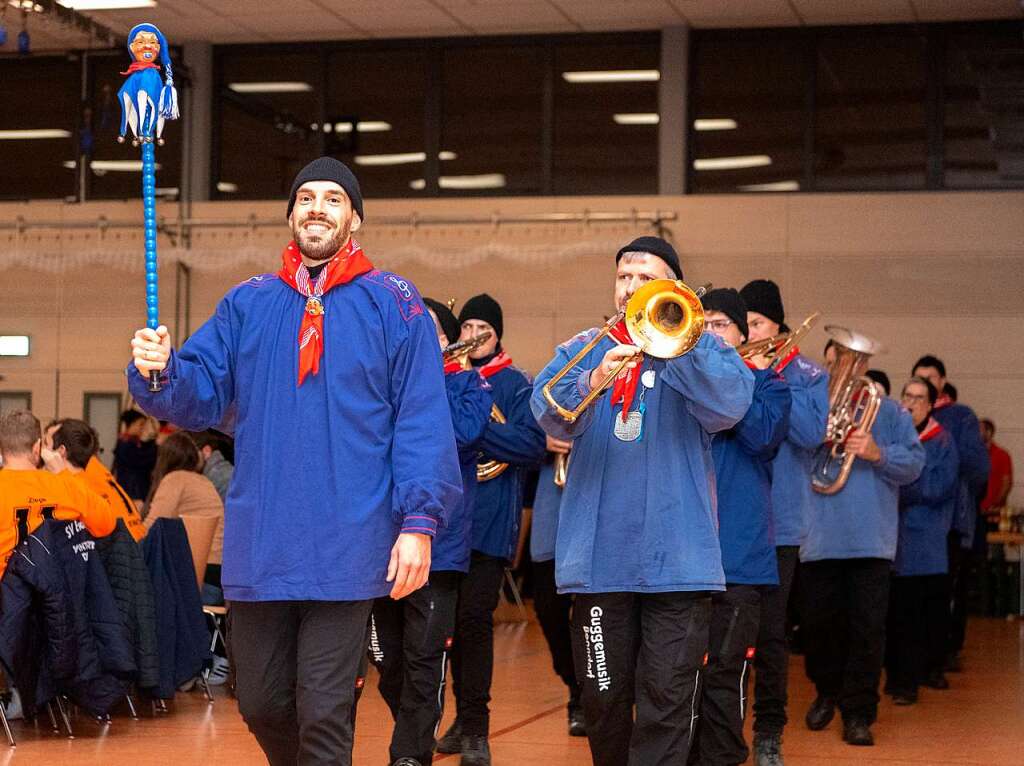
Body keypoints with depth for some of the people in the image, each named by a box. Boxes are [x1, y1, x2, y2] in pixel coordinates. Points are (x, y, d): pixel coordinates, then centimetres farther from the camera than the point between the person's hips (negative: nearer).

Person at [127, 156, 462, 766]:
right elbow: (203, 395, 7)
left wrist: (419, 522, -14)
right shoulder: (246, 304, 13)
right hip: (259, 547, 4)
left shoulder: (393, 305, 1)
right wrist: (162, 374, -15)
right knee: (262, 706, 13)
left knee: (325, 714, -2)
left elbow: (422, 422, -5)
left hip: (346, 549, -4)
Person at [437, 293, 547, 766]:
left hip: (490, 519, -4)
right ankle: (464, 719, 20)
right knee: (454, 620, 8)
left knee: (474, 618, -8)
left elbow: (533, 445, -10)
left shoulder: (515, 385, 3)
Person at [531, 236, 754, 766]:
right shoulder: (581, 349, 12)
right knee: (603, 697, 10)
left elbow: (729, 407, -13)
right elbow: (551, 415, -8)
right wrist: (593, 381, -28)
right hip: (599, 555, 2)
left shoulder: (701, 348, 8)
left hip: (677, 557, -2)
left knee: (667, 699, -5)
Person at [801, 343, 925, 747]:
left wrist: (878, 453, -17)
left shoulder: (888, 412, 9)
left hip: (871, 538, -1)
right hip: (819, 537, 1)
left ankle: (858, 712, 4)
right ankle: (827, 692, 30)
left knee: (867, 627, -4)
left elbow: (914, 462, 0)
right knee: (817, 622, 6)